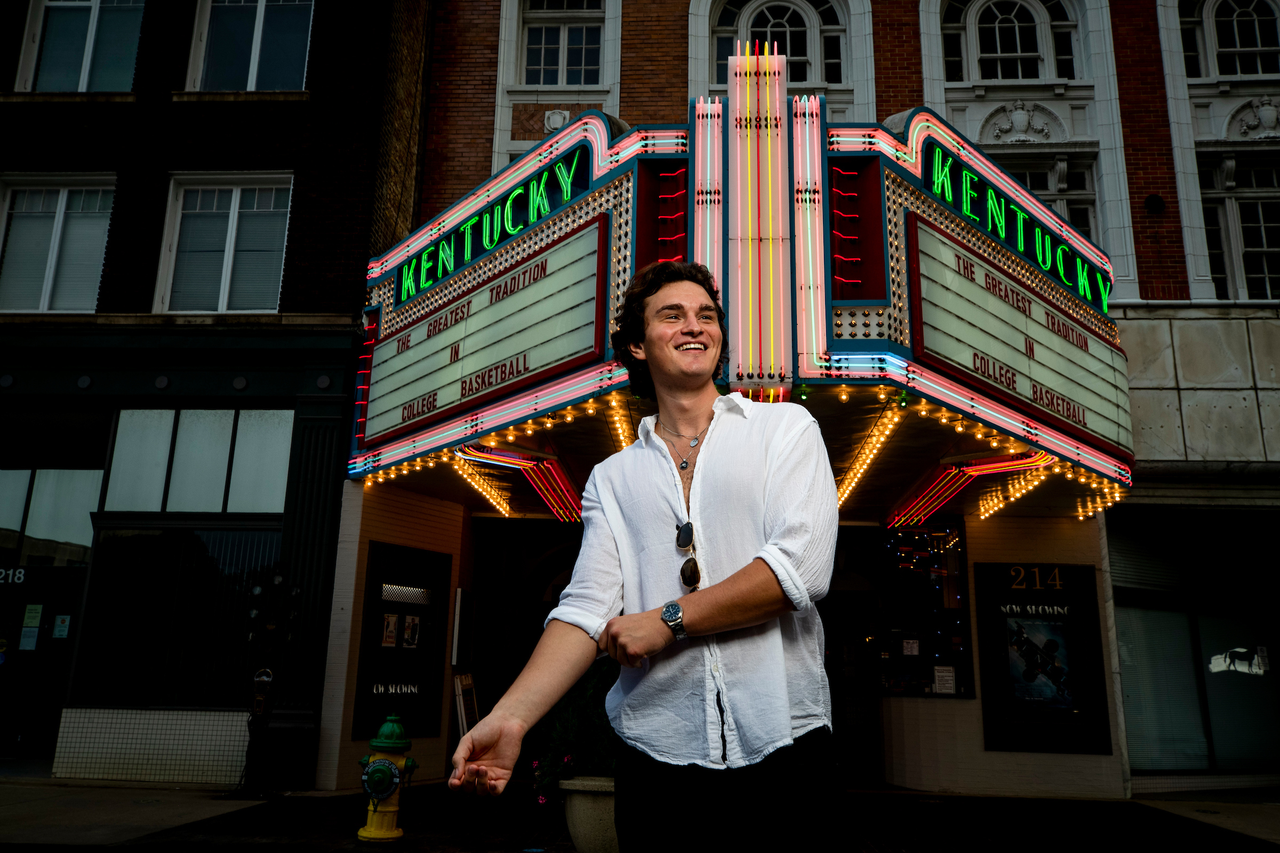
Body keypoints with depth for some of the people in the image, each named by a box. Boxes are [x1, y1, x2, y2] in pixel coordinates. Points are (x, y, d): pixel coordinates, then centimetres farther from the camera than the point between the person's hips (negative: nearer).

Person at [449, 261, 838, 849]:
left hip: (783, 746, -1)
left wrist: (668, 620, -8)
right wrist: (510, 717, -16)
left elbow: (801, 569, -9)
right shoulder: (611, 479, 10)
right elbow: (587, 607, -1)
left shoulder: (785, 427, 4)